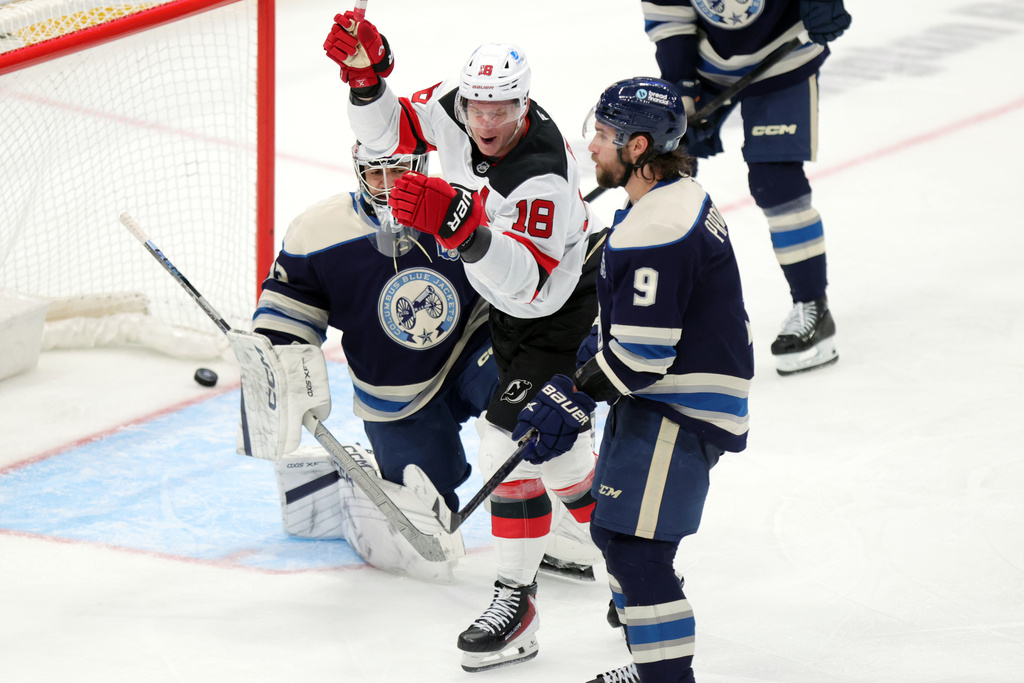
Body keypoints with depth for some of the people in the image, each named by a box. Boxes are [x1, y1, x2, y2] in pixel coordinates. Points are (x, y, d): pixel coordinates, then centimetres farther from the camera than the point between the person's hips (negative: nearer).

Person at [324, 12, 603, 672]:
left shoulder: (543, 175, -37)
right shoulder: (453, 108, -15)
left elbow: (528, 281, -45)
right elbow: (391, 131, 0)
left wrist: (461, 224, -60)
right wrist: (366, 76, -20)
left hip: (564, 307, -8)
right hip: (504, 304, 8)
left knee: (515, 433, -14)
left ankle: (516, 604, 0)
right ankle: (611, 537, 40)